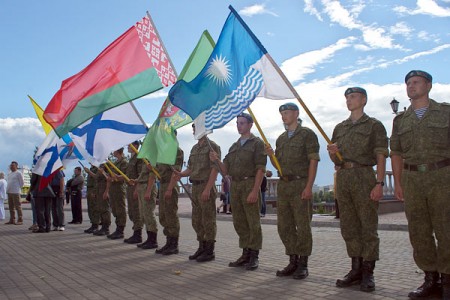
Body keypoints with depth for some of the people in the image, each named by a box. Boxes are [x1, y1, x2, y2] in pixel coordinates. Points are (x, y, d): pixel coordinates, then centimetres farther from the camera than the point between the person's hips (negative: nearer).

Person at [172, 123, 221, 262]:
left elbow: (215, 169, -14)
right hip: (195, 187, 8)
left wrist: (207, 189, -21)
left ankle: (209, 251, 6)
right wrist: (181, 174, -2)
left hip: (206, 187, -8)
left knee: (208, 220, -3)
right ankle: (202, 247, 23)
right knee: (196, 221, 12)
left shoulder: (212, 146, -7)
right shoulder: (194, 148, 17)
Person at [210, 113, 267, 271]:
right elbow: (226, 170, 18)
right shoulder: (234, 146, 20)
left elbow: (260, 169, -9)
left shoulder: (257, 143, 0)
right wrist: (217, 160, -2)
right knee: (239, 222, 9)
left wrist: (255, 191, -18)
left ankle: (254, 256, 5)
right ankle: (245, 254, 19)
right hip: (235, 185, 7)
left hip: (249, 184, -7)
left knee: (253, 222, -3)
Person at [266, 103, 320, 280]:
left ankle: (303, 265, 7)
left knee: (303, 226, -2)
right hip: (283, 185, 7)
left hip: (300, 185, -7)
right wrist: (271, 155, -1)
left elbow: (313, 161, -8)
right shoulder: (281, 138, 19)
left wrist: (309, 187, -17)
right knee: (284, 226, 7)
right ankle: (293, 262, 18)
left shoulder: (307, 134, -1)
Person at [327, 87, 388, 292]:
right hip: (343, 177, 5)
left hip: (364, 177, -5)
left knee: (368, 226, -3)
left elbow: (381, 156, -3)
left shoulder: (374, 125, 5)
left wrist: (379, 183, -14)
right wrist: (332, 151, -3)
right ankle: (356, 269, 15)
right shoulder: (339, 128, 19)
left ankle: (368, 273, 3)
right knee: (349, 227, 6)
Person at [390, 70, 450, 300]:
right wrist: (397, 183, 7)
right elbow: (396, 154, 14)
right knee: (419, 232, 4)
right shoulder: (400, 120, 14)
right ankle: (431, 279, 15)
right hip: (412, 179, 3)